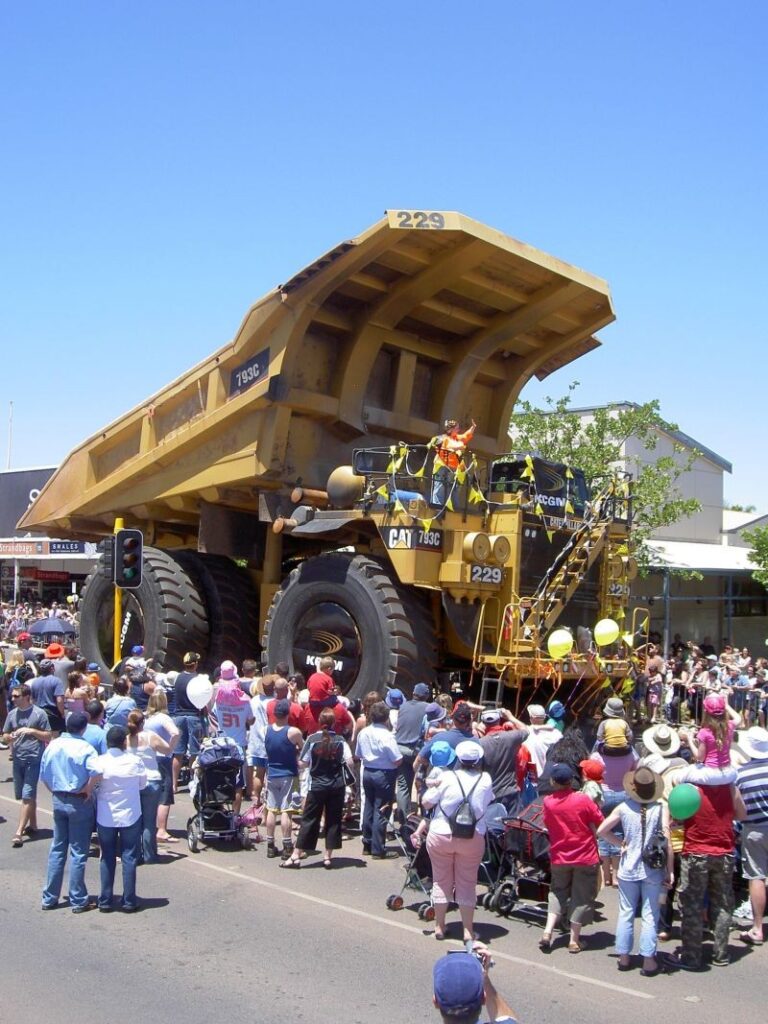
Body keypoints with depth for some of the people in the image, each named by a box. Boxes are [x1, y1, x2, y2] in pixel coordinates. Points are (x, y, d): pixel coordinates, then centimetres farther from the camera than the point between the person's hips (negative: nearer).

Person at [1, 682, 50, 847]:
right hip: (18, 759, 6)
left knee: (27, 796, -8)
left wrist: (31, 731, -17)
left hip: (34, 760, -6)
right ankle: (32, 824, 30)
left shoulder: (39, 713, -7)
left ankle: (19, 832, -9)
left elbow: (48, 736, -3)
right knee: (24, 795, 14)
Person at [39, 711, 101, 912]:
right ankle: (78, 901, 9)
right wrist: (88, 790, -15)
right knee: (78, 852, 3)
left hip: (58, 800, 5)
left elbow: (43, 775, 9)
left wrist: (55, 792, 16)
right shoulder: (84, 748, -15)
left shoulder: (52, 745, 2)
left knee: (57, 849, 15)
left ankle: (49, 898, 20)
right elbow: (95, 772, -31)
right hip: (79, 802, -5)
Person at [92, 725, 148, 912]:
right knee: (129, 858, 7)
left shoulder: (100, 762, -12)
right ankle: (129, 902, 9)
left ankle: (105, 901, 15)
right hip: (130, 816, -1)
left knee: (107, 858, 12)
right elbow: (142, 784, 2)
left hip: (105, 817, 1)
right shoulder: (135, 761, -10)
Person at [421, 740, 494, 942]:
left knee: (441, 881, 13)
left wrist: (434, 786, 9)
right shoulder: (485, 780, -7)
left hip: (441, 836, -1)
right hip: (472, 838, 1)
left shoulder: (447, 778, -12)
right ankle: (468, 931, 12)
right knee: (467, 883, 10)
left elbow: (426, 802, -6)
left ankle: (439, 926, 21)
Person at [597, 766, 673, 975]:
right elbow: (667, 841, -11)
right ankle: (648, 960, 6)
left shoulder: (624, 808, -4)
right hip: (653, 870, -1)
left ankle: (624, 956, 17)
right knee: (650, 915, 4)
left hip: (628, 870, 2)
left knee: (626, 913, 11)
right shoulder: (661, 808, -9)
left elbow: (601, 830, 0)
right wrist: (670, 871, -5)